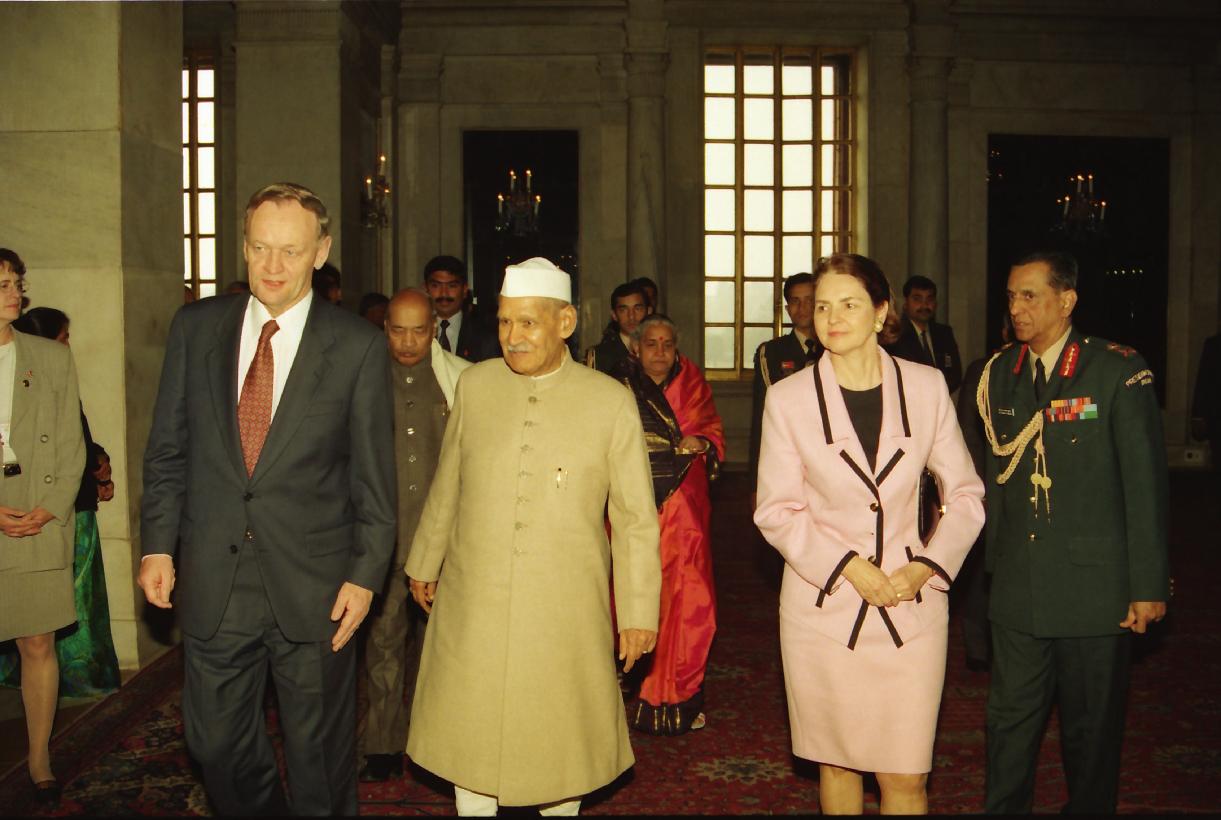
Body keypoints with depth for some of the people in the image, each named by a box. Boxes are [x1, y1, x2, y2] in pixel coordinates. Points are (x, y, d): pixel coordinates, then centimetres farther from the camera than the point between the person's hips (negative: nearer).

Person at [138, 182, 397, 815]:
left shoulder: (358, 346, -6)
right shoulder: (195, 327, 3)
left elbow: (374, 474, -4)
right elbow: (167, 449, 8)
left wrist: (366, 574, -6)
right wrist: (158, 545, 3)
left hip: (313, 586, -3)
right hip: (213, 580, 3)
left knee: (319, 754, 11)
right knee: (216, 743, 16)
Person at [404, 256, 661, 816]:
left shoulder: (610, 402, -6)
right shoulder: (475, 385, 2)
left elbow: (636, 518, -2)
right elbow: (446, 488, 13)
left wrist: (639, 612, -1)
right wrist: (425, 563, 20)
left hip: (566, 612, -2)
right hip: (473, 606, 2)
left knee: (561, 737, 12)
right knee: (470, 736, 11)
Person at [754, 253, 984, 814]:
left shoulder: (926, 387, 0)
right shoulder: (788, 398, -3)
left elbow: (966, 494, 6)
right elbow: (776, 511, -2)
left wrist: (925, 568, -8)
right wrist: (849, 567, -12)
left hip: (911, 603, 1)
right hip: (824, 604, 0)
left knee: (905, 775, 3)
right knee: (837, 762, 12)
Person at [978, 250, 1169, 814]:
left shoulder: (1119, 370, -7)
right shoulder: (998, 374, 7)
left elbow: (1145, 482, -7)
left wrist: (1149, 584, -8)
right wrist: (991, 564, 9)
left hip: (1094, 588, -4)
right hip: (1018, 588, 4)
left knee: (1091, 729, 10)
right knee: (1011, 720, 11)